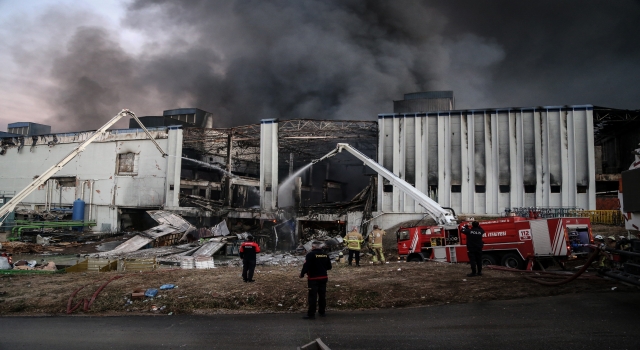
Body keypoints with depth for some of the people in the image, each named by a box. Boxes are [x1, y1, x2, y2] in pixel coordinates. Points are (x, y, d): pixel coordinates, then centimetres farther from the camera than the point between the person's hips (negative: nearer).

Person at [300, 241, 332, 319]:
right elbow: (329, 267, 11)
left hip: (313, 279, -6)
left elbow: (306, 266, -19)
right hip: (323, 278, 6)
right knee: (322, 296, 15)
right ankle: (322, 312, 23)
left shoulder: (310, 255, -14)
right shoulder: (325, 255, 6)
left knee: (312, 296, -2)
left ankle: (311, 314, 0)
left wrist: (302, 274, -6)